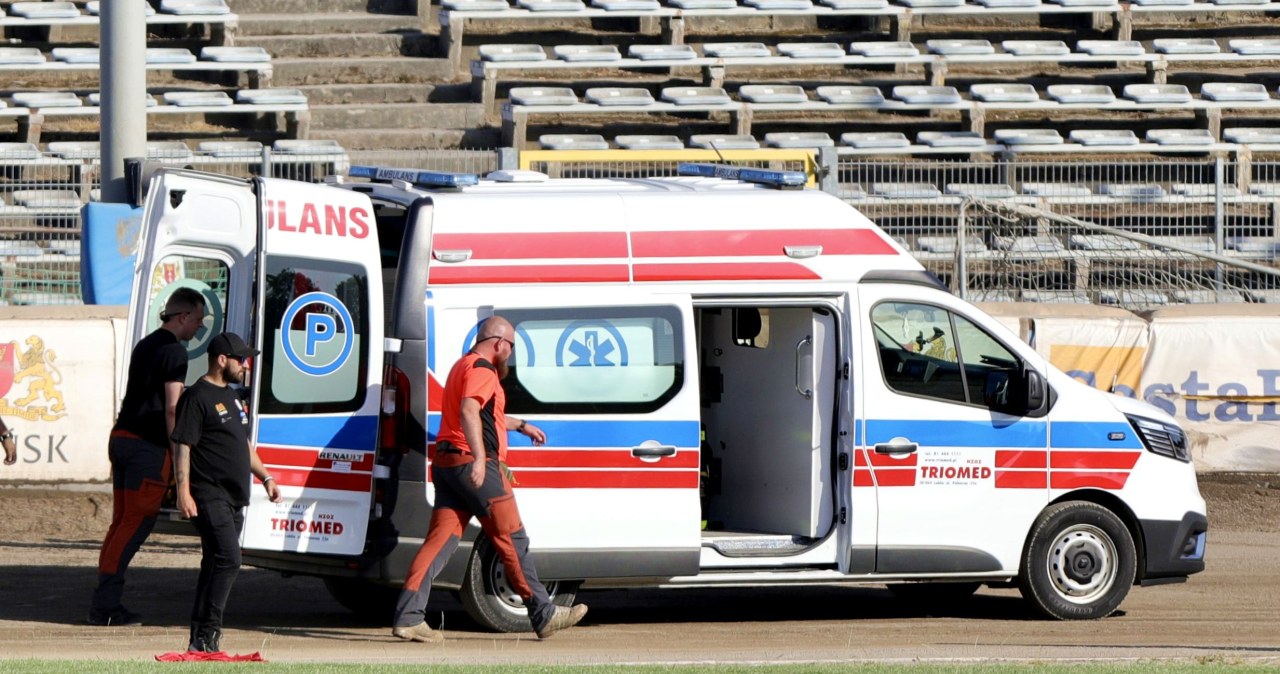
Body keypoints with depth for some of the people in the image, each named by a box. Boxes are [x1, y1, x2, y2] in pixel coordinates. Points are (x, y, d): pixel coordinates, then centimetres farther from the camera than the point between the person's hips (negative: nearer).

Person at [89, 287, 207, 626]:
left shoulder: (146, 345, 21)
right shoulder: (174, 351, -8)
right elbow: (172, 407, -14)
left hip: (122, 436, 9)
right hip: (148, 445, -9)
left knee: (122, 521, 9)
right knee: (137, 523, -8)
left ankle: (105, 604, 7)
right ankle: (105, 604, -12)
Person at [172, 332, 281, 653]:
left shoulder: (231, 397, 20)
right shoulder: (197, 397, -9)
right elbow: (182, 446, -14)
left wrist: (265, 477, 23)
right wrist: (183, 490, -21)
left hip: (234, 499, 9)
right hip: (210, 497, -9)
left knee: (217, 565, 9)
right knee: (228, 560, -18)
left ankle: (201, 637, 12)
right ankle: (207, 634, -17)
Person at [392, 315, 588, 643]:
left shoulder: (462, 367, 24)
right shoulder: (482, 370, -9)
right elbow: (469, 411, -27)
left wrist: (520, 425, 51)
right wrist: (480, 458, -35)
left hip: (447, 463, 9)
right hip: (475, 465, -9)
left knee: (440, 539, 1)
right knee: (512, 539, -1)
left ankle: (408, 616, -11)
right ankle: (544, 615, 6)